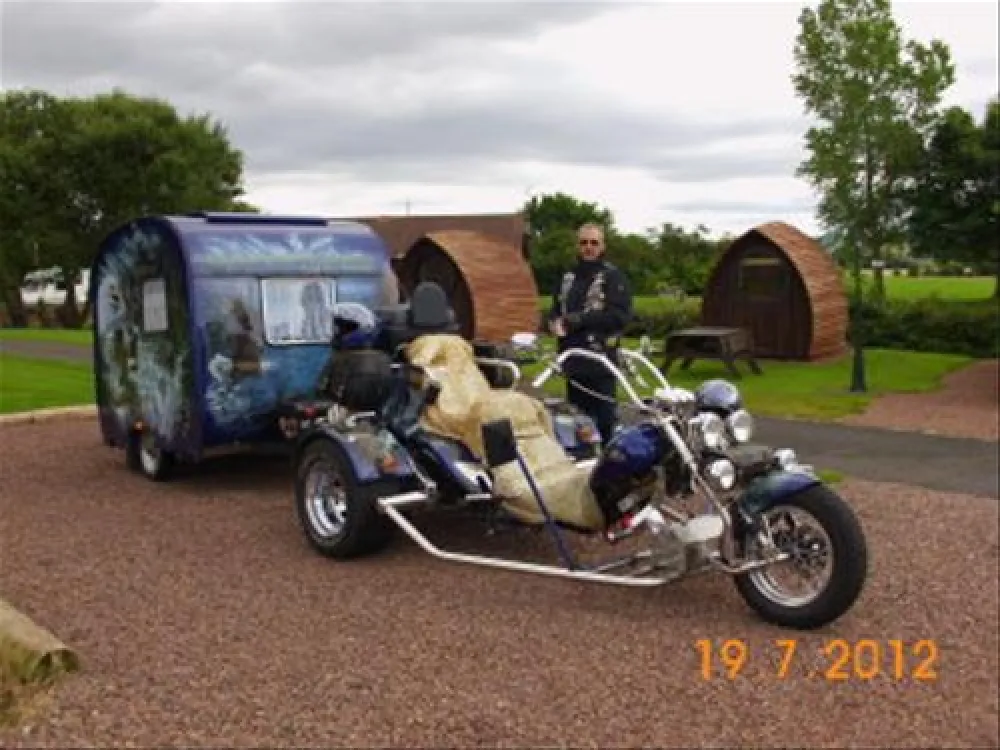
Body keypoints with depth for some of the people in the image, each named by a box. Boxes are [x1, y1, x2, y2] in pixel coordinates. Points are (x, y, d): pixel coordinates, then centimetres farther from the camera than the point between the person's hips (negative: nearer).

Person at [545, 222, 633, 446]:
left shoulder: (613, 277, -1)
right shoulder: (569, 277, 19)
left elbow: (620, 316, -14)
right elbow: (555, 310, 21)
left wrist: (576, 320, -17)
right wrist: (555, 323, -5)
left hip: (601, 362, -6)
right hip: (572, 360, 6)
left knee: (603, 420, -8)